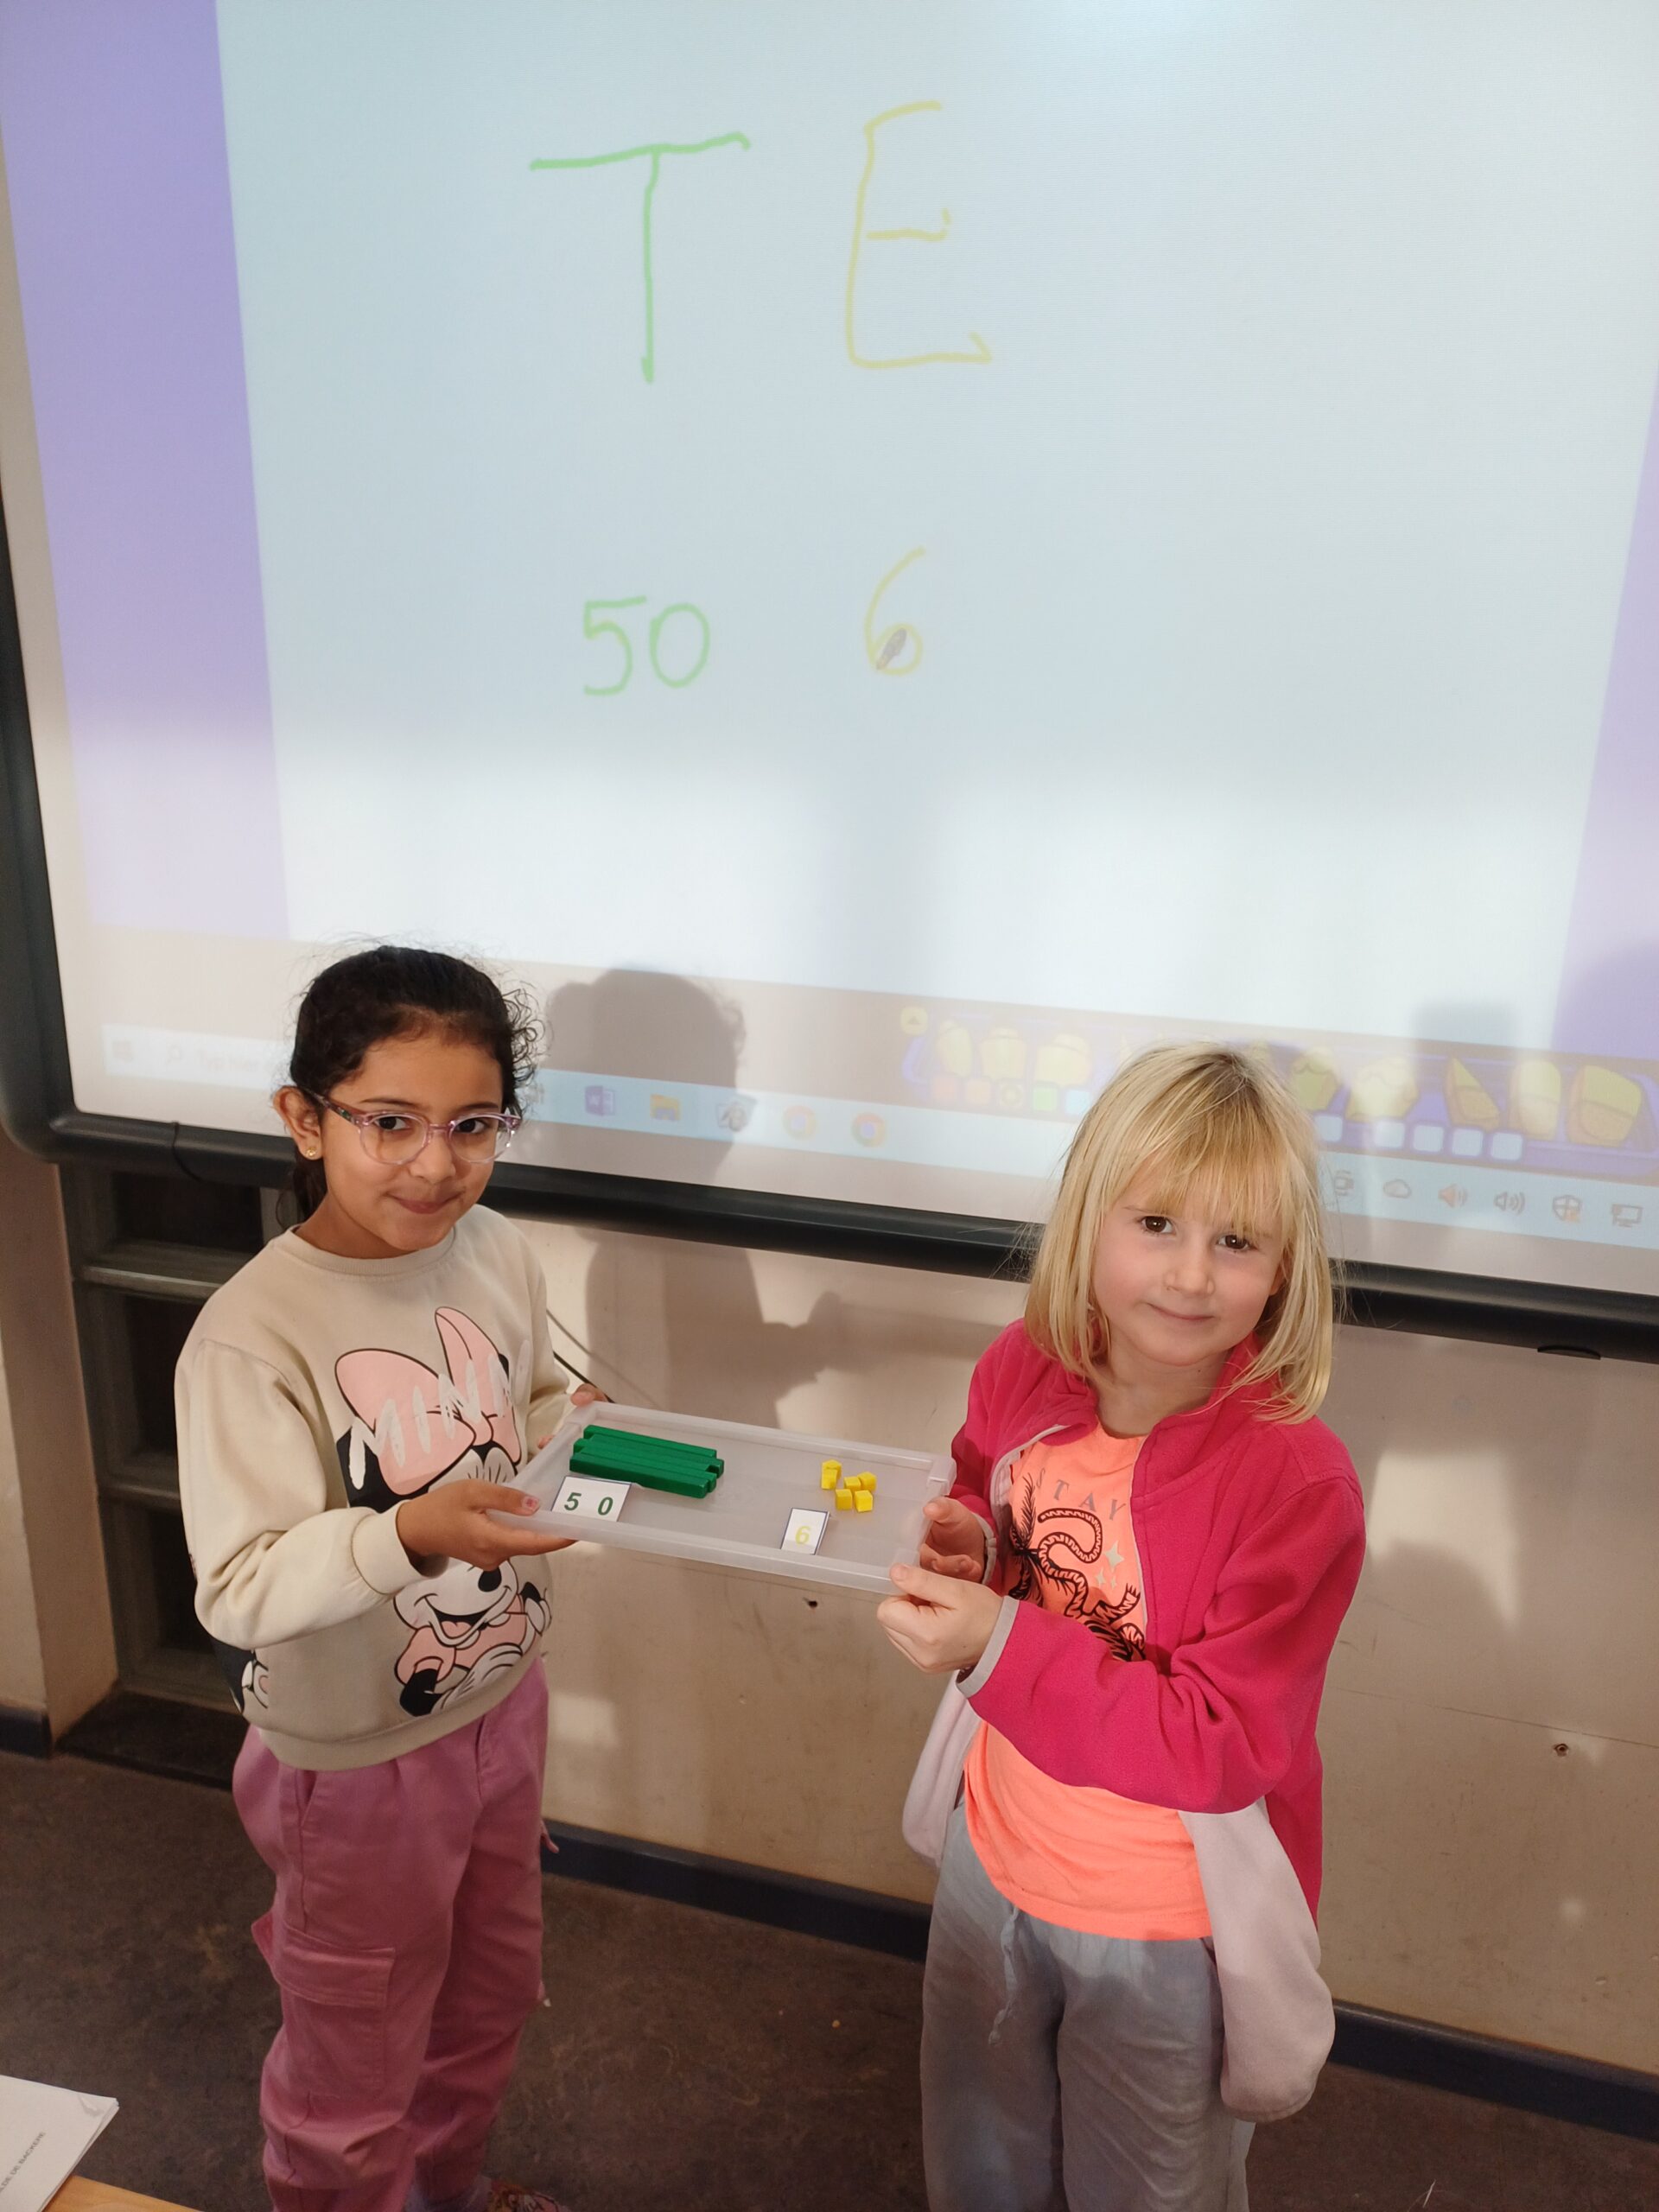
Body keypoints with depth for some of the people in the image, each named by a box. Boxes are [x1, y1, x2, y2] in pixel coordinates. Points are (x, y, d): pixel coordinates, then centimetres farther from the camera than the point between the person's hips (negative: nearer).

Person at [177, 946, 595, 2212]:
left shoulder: (498, 1253, -9)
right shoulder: (252, 1336, -28)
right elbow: (237, 1592, -28)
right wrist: (412, 1535, -43)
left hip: (502, 1705, 7)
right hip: (360, 1762, -6)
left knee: (490, 1997, 30)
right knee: (355, 2075, 19)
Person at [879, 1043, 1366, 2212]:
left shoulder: (1298, 1478, -30)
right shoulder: (1021, 1372, -14)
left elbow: (1221, 1747, -27)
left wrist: (1002, 1646, -34)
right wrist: (972, 1557, -16)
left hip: (1166, 1936, -4)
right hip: (996, 1865, 5)